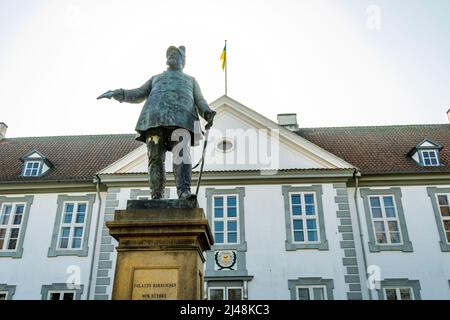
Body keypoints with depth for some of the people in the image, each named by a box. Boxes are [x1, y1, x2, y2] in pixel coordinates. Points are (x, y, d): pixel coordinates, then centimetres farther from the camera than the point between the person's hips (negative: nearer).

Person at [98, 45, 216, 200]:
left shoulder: (191, 80, 33)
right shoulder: (156, 78, 39)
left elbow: (200, 103, 18)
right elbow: (138, 95, 30)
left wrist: (208, 114, -6)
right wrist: (116, 93, 12)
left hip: (181, 117, -2)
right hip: (155, 117, 2)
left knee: (181, 152, -25)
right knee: (156, 158, -12)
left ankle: (184, 191, -38)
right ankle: (157, 197, -12)